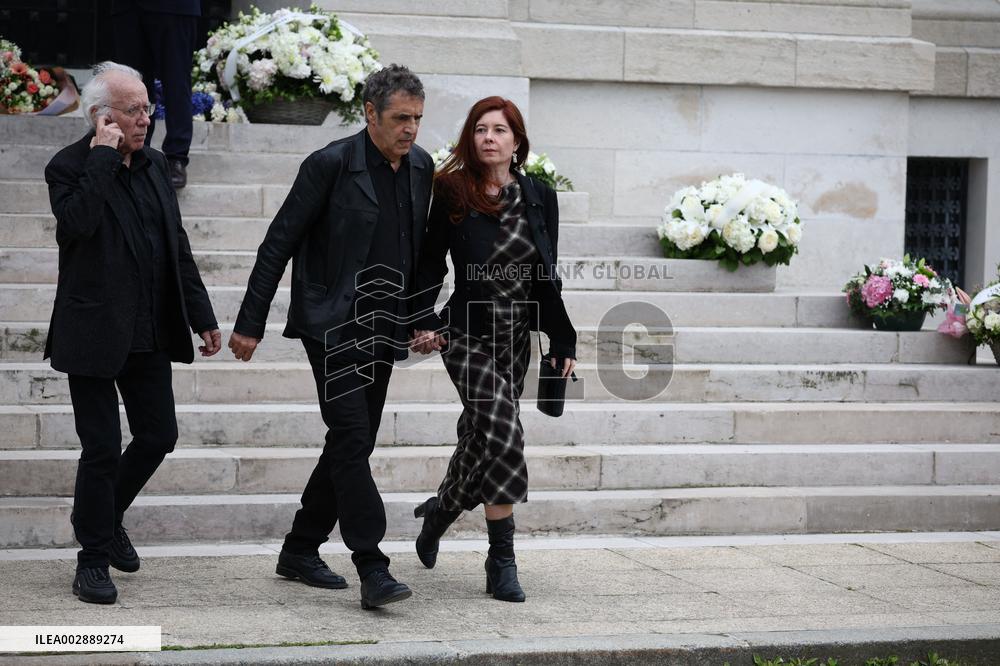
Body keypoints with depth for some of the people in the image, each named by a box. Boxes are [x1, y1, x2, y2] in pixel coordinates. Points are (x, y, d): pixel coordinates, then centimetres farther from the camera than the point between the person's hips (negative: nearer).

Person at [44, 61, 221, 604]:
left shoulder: (154, 165, 10)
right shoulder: (69, 167, -9)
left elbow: (177, 248, 16)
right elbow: (78, 220, -31)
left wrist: (201, 316, 15)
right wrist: (103, 156, -24)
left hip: (149, 335, 6)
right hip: (94, 336, -6)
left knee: (159, 436, 10)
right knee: (103, 449, -2)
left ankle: (105, 516, 35)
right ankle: (94, 559, 13)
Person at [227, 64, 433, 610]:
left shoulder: (421, 167, 7)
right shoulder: (331, 165, -12)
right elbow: (279, 243, -9)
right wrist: (250, 323, -10)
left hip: (384, 327, 7)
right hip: (333, 323, -7)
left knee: (353, 444, 10)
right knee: (352, 439, -14)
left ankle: (300, 550, 23)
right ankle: (372, 570, -16)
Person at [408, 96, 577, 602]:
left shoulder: (539, 198, 5)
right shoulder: (452, 194, -4)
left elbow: (547, 276, 10)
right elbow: (429, 263, 0)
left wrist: (561, 341, 7)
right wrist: (424, 322, -12)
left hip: (517, 338, 4)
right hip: (468, 334, -4)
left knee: (481, 437, 12)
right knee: (503, 434, -19)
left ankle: (441, 509, 41)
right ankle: (502, 560, -8)